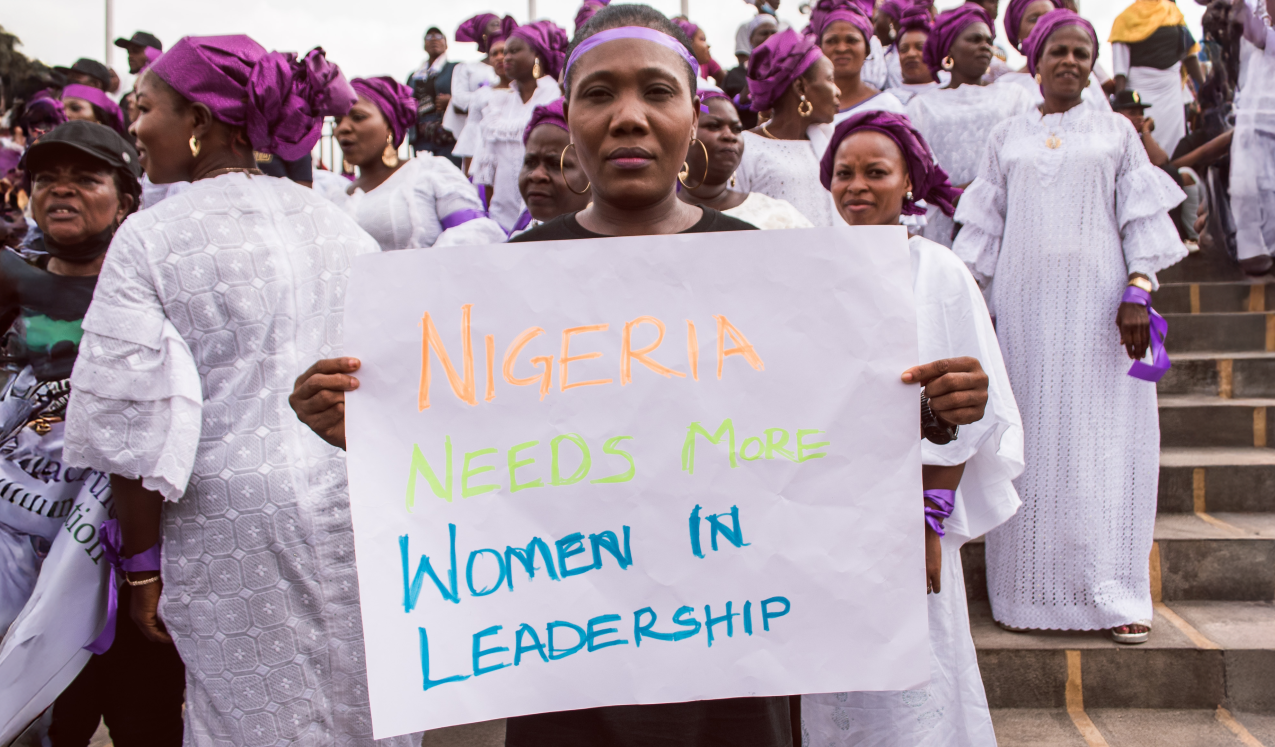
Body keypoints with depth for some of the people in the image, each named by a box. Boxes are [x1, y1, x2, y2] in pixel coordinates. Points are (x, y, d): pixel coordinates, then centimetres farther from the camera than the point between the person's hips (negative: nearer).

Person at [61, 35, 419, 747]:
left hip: (235, 526, -4)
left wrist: (142, 563, 0)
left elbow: (134, 431, -11)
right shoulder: (337, 222, 5)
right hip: (357, 503, 4)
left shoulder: (150, 240, -9)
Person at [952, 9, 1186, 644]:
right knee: (1032, 441, 1)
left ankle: (1114, 594, 2)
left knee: (1106, 441, -3)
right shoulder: (1007, 137, 13)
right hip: (1026, 304, 1)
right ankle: (1031, 590, 8)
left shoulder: (1116, 132, 11)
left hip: (1097, 301, -1)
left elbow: (1140, 219, 5)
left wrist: (1138, 293, -7)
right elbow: (985, 225, 12)